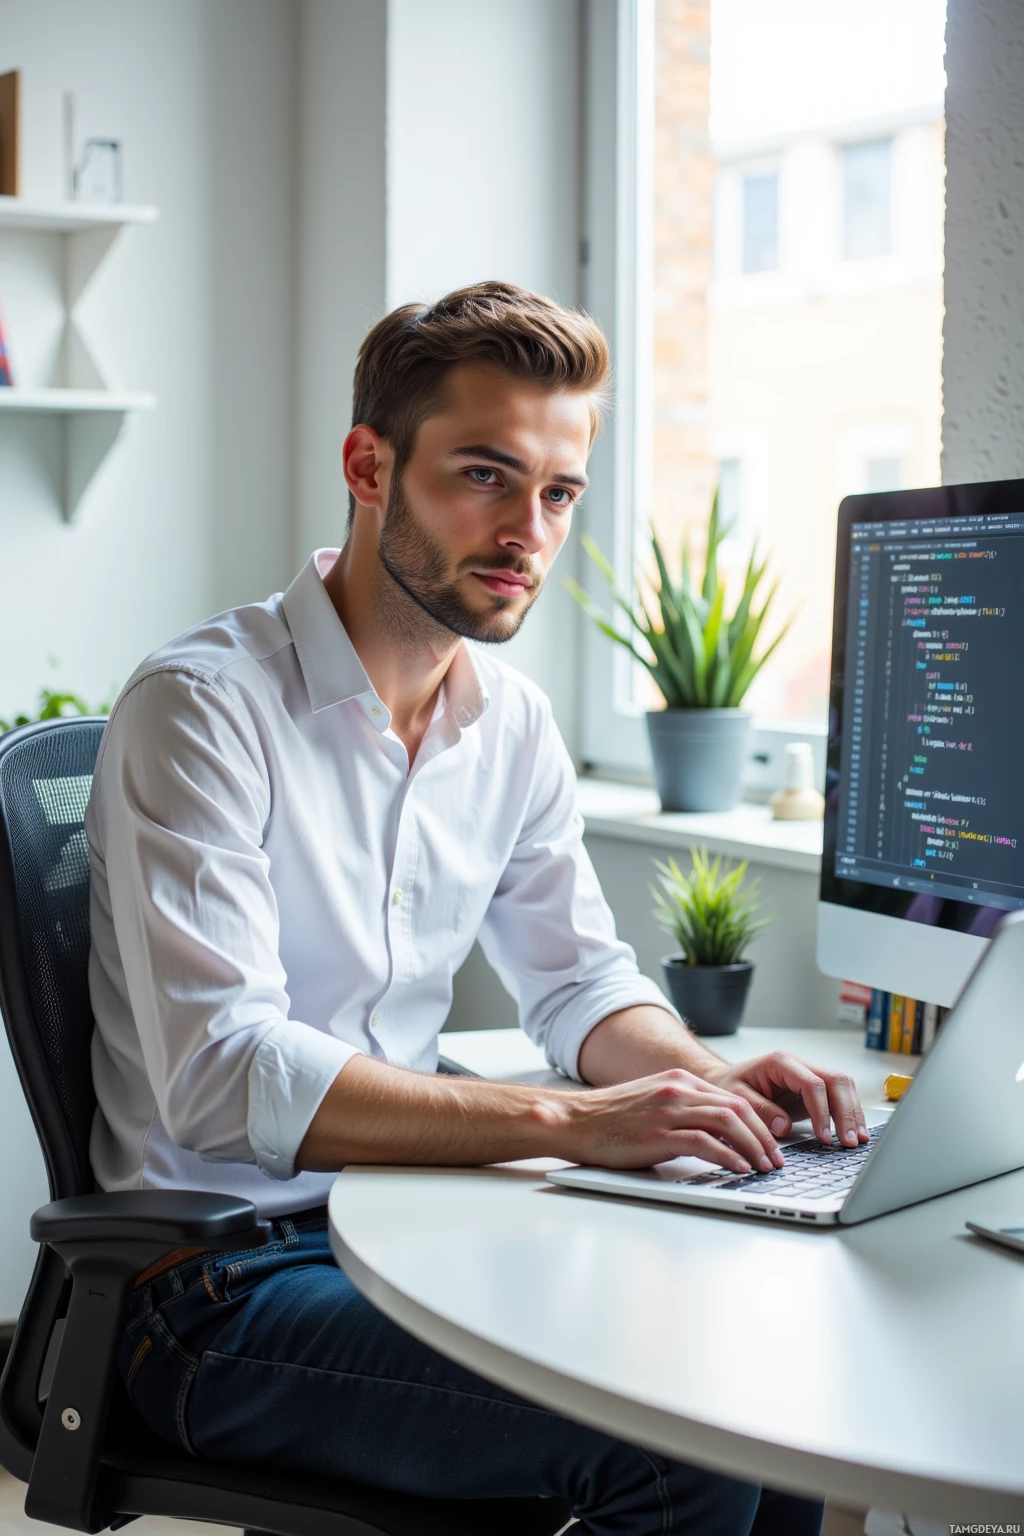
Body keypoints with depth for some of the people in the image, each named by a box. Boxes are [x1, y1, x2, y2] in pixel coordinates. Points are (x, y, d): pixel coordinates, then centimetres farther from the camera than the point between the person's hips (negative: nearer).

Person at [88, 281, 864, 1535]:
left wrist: (702, 1080, -7)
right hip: (223, 1280, -7)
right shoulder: (201, 707, -16)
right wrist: (570, 1121, -32)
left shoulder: (513, 725, 7)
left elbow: (577, 977, 16)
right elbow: (223, 1075, -26)